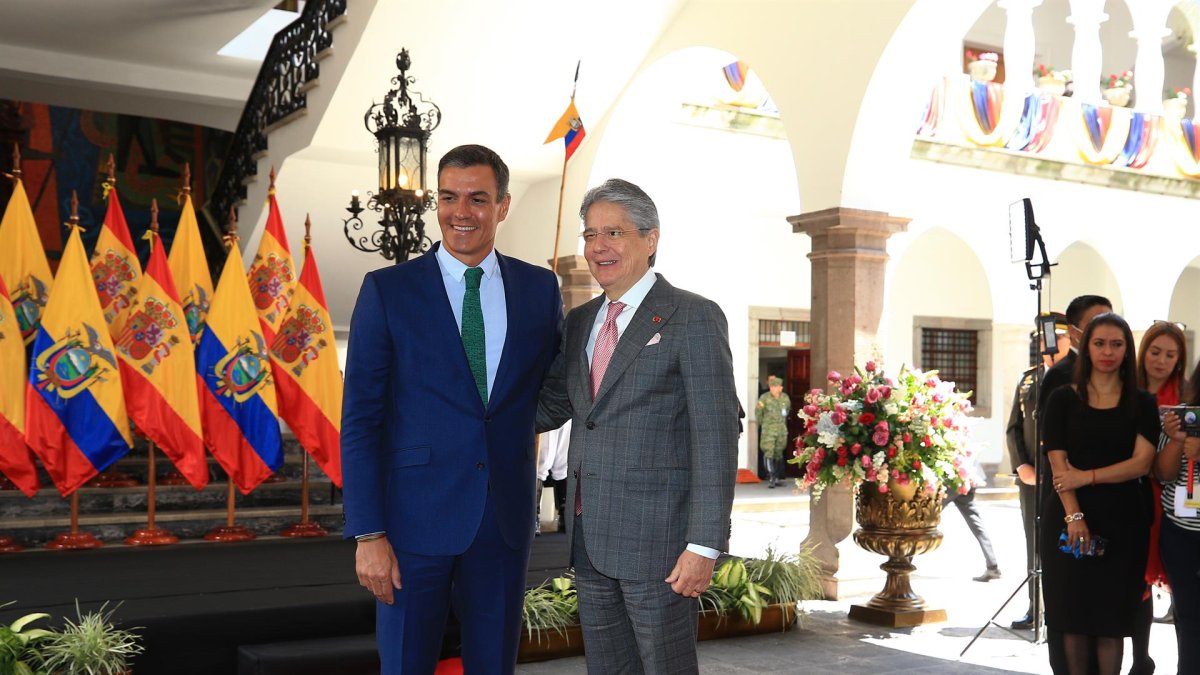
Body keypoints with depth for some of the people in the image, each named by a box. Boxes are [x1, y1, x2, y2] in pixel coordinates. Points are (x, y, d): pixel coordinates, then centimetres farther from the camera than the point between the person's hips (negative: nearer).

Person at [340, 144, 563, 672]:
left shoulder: (539, 288, 5)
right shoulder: (388, 290, -4)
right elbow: (360, 421, -6)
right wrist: (368, 534, -11)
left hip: (505, 520, 3)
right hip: (417, 518, -2)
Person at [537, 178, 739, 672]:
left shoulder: (694, 318, -9)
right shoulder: (580, 322, 12)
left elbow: (716, 437, -14)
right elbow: (551, 407, 15)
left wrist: (705, 545, -18)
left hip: (657, 539, -6)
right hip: (589, 538, 7)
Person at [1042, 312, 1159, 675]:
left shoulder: (1142, 403, 6)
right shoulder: (1062, 399, 3)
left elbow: (1141, 463, -5)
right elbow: (1058, 463, -5)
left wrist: (1087, 476, -16)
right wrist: (1074, 515, -17)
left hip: (1122, 520, 0)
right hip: (1069, 518, 0)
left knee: (1112, 614, 3)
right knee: (1073, 611, 3)